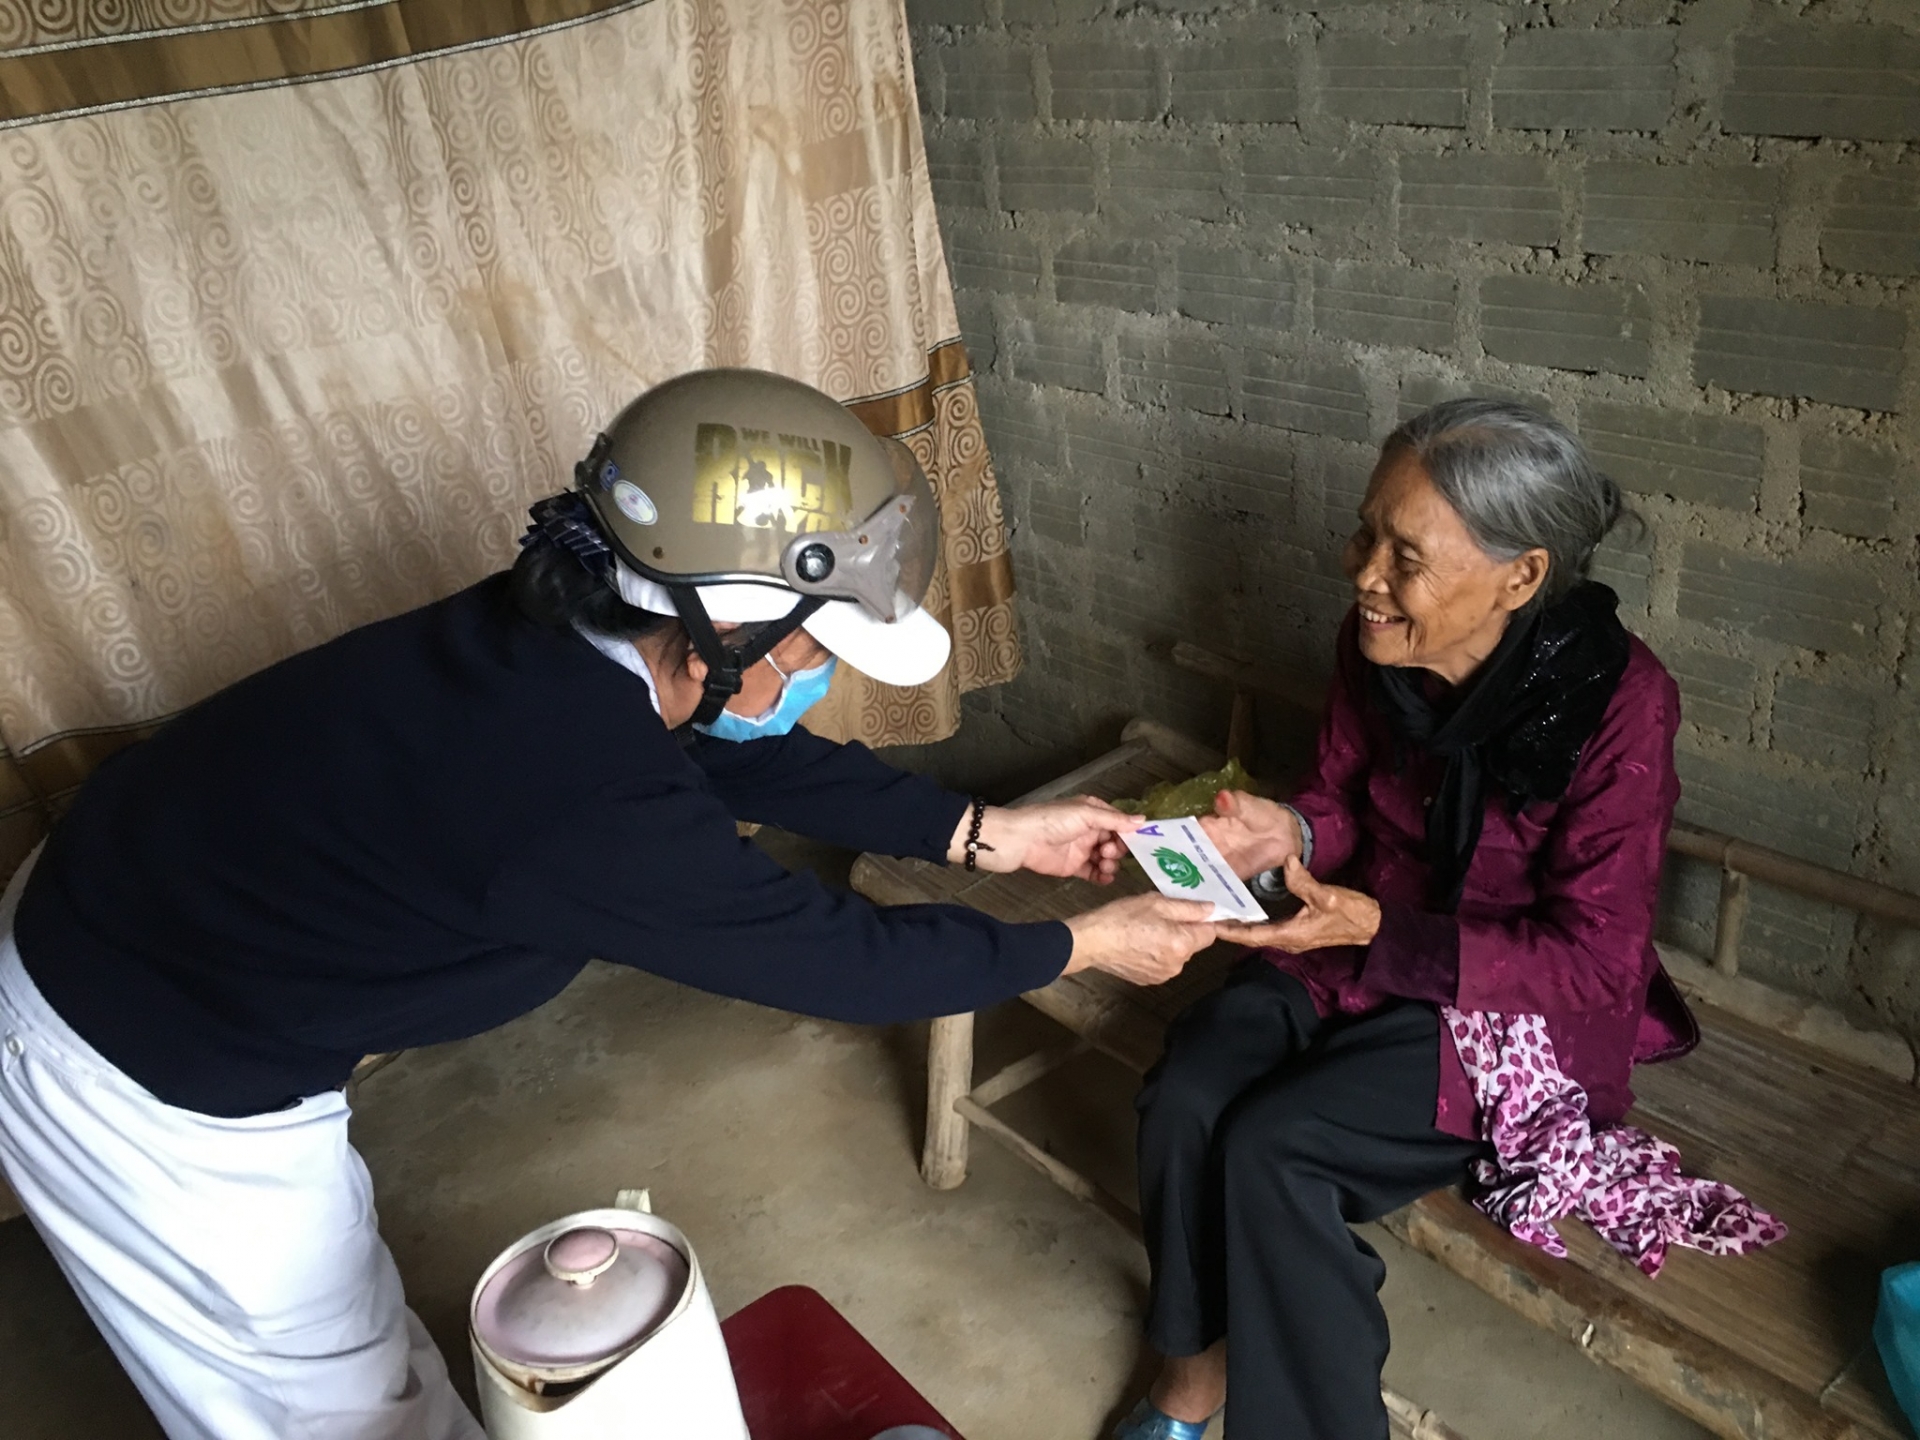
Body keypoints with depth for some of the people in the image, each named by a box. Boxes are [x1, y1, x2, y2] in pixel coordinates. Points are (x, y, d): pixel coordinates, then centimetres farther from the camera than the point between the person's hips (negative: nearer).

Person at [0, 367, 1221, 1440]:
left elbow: (760, 761, 4)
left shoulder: (566, 641, -11)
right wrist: (1081, 947, -8)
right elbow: (836, 956, -22)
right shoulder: (594, 809, -35)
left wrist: (989, 834, 8)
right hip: (164, 1102, -7)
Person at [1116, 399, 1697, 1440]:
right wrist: (1289, 834, -17)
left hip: (1518, 1003, -5)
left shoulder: (1618, 703, -24)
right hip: (1362, 940, 5)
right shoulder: (1375, 647, -9)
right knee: (1183, 1097, -19)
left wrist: (1374, 931, -29)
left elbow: (1595, 962, -20)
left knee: (1269, 1148, -23)